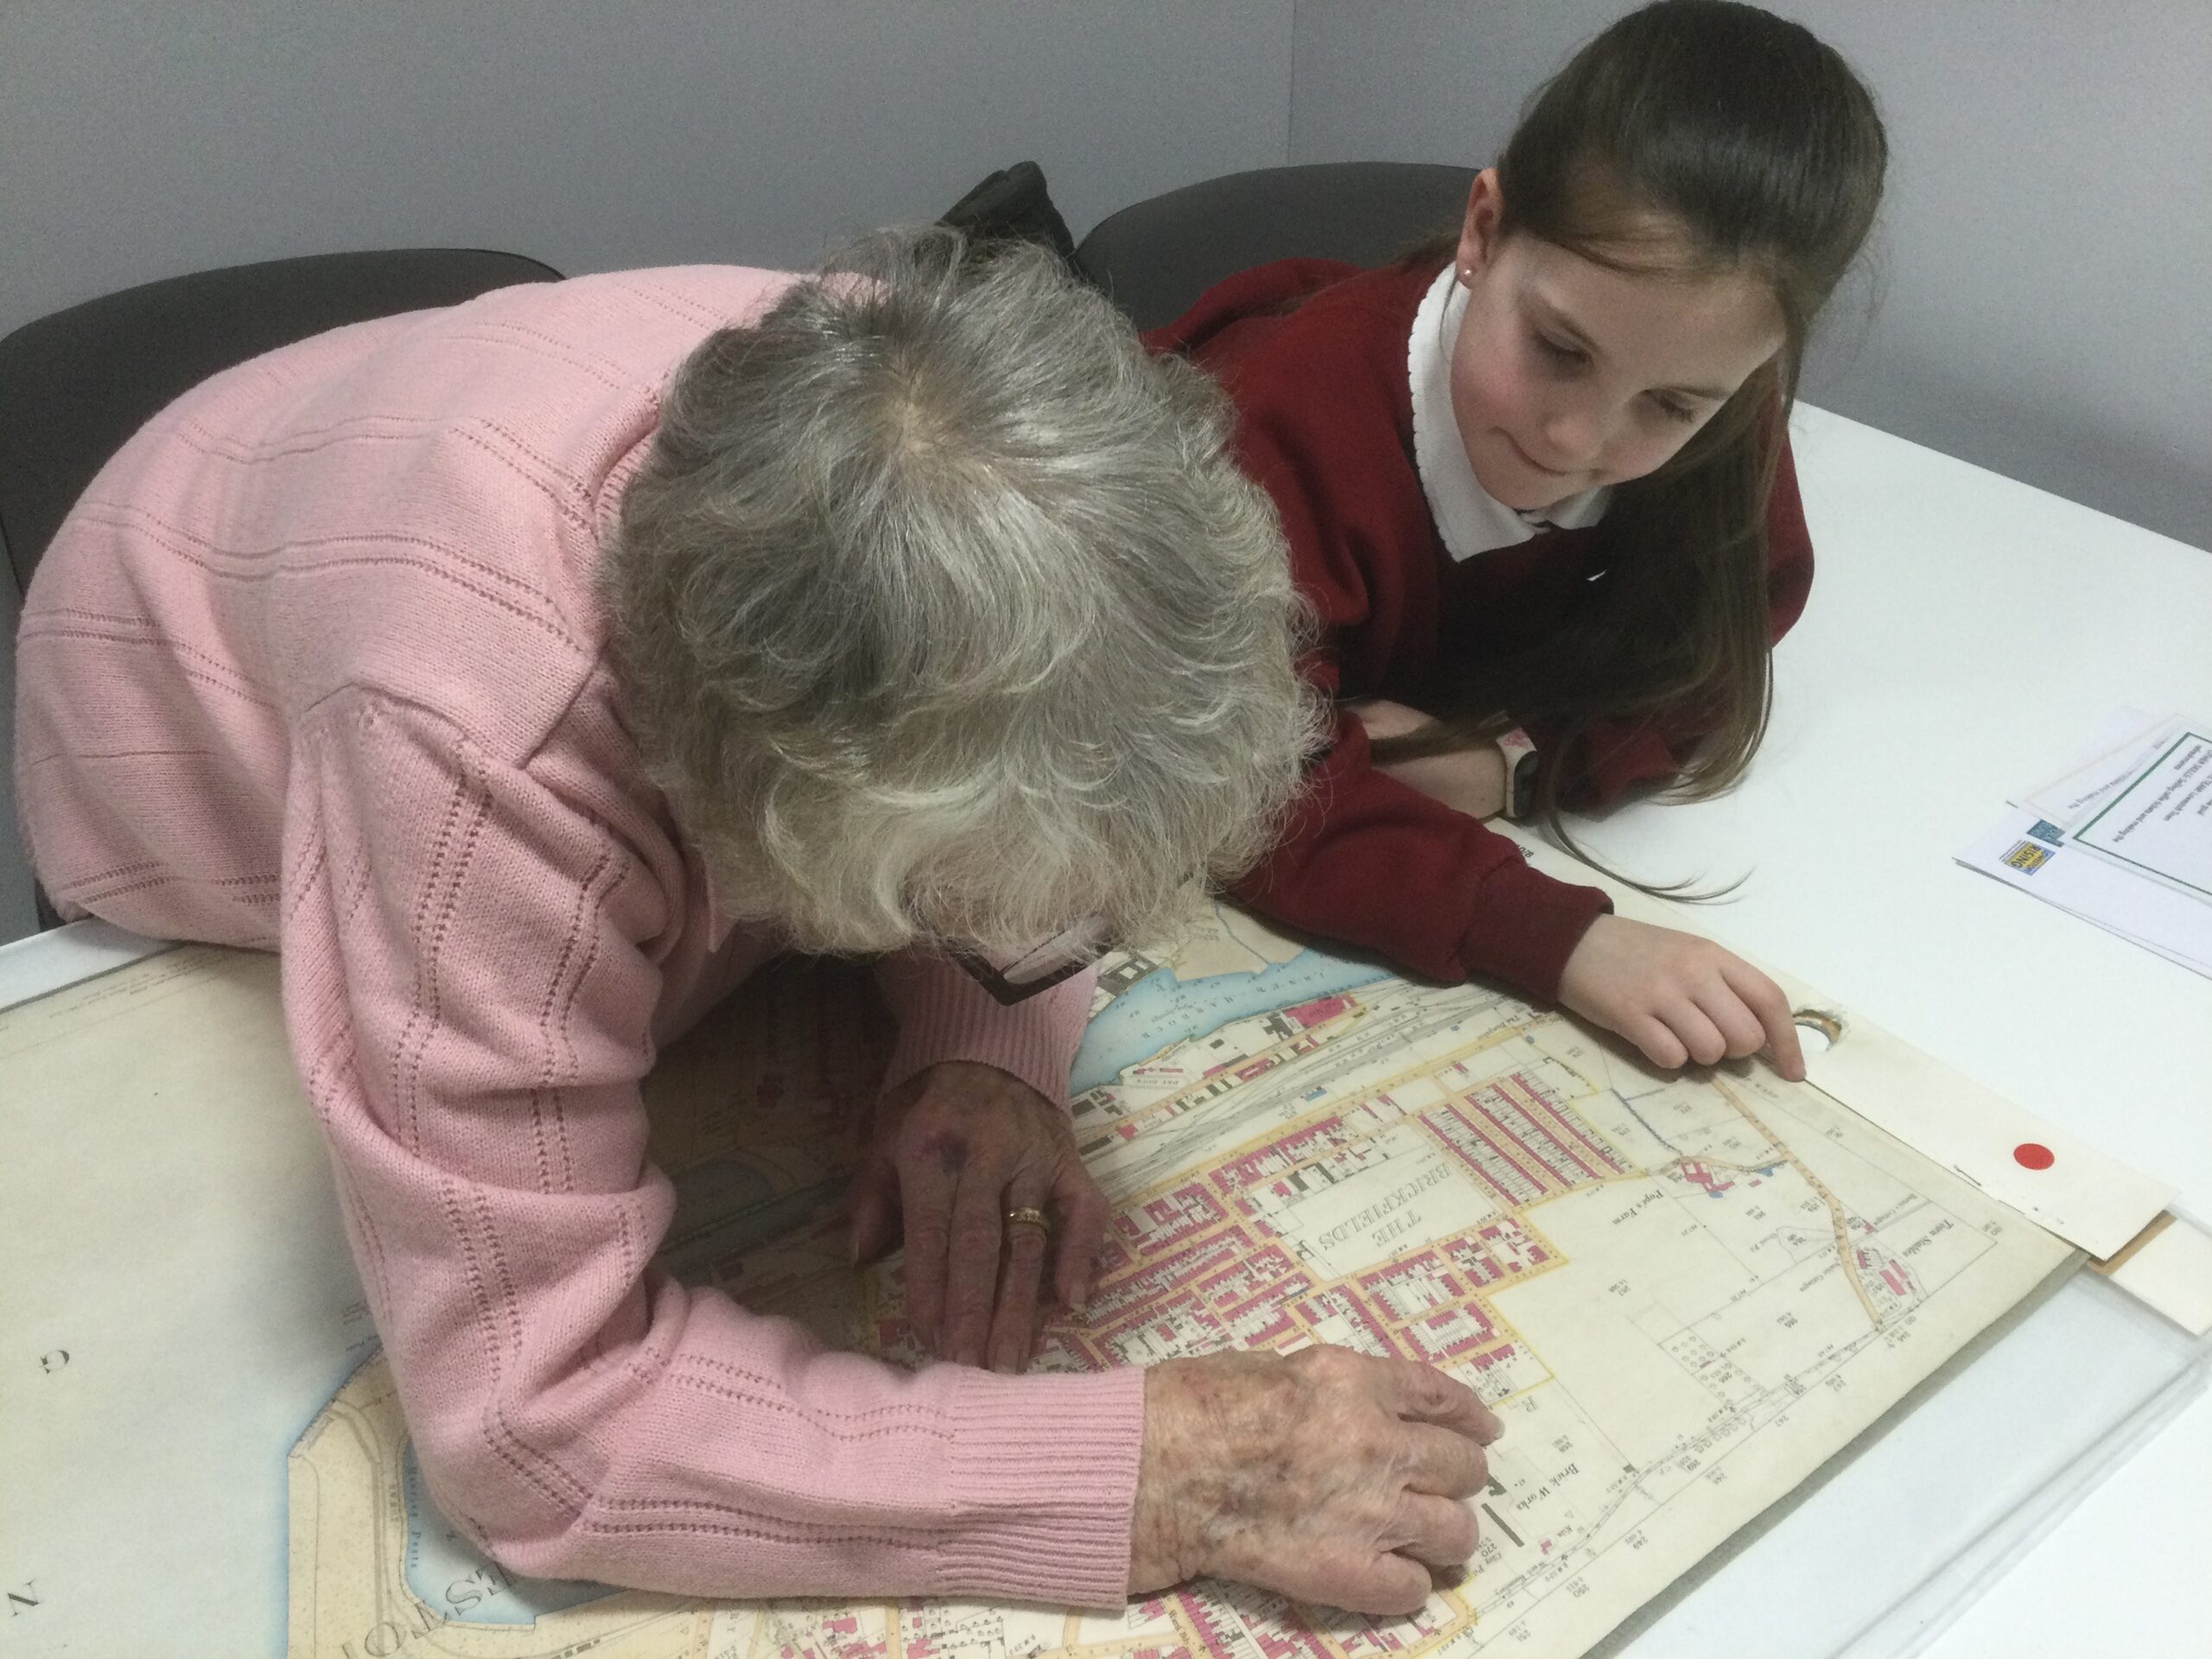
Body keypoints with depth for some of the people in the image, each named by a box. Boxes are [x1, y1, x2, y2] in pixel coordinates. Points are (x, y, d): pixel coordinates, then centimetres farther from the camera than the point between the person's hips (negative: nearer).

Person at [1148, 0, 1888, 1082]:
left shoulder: (1710, 401, -20)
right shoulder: (1299, 413, -38)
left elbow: (1707, 660, -13)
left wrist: (1513, 758, -32)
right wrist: (1561, 938, -53)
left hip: (1433, 733, 5)